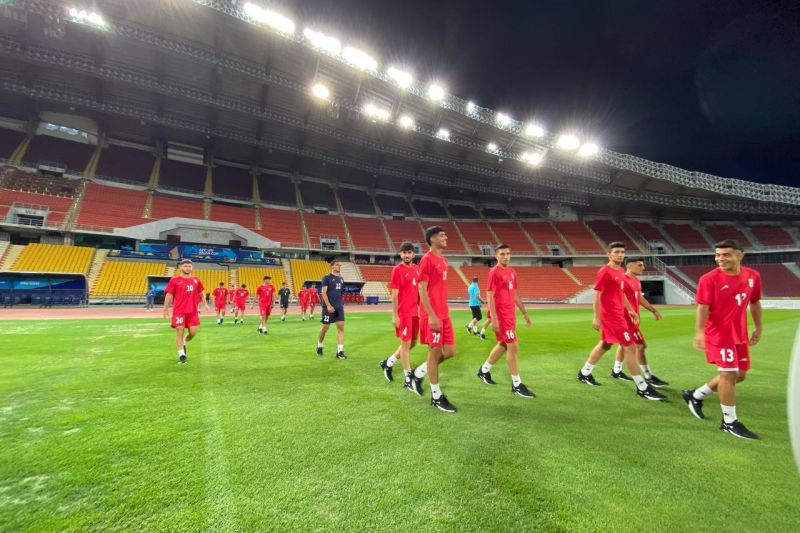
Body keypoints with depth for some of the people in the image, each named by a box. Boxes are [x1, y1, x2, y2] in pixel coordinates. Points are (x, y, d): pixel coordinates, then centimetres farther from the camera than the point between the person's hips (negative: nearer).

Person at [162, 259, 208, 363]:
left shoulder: (196, 280, 9)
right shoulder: (174, 280, -1)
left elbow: (200, 293, 21)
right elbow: (169, 295, 0)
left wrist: (205, 304, 16)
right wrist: (166, 309, -3)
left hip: (193, 311, 3)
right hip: (179, 311, -3)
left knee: (193, 332, 3)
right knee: (180, 331, -2)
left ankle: (184, 343, 35)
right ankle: (181, 354, 9)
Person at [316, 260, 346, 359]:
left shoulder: (341, 279, 13)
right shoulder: (327, 277, -6)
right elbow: (324, 293, -12)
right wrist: (328, 305, -20)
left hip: (339, 307, 6)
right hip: (329, 307, -5)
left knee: (341, 327, -4)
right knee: (325, 327, 4)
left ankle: (340, 351, -2)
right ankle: (319, 346, 29)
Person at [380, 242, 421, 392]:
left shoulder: (417, 269, 10)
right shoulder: (397, 269, -10)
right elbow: (394, 294, -12)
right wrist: (394, 315, -15)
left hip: (415, 312, 7)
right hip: (403, 313, -7)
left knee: (412, 343, 16)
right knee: (406, 344, 1)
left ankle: (388, 362, 34)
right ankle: (408, 379, 13)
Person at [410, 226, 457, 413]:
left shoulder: (443, 260, 15)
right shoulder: (427, 259, -12)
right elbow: (422, 290, -16)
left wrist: (445, 313, 19)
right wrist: (432, 316, -20)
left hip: (444, 314, 9)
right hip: (432, 316, -9)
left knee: (450, 351, 10)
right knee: (435, 352, 2)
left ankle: (418, 374, 27)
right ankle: (437, 396, 17)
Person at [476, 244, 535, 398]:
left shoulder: (512, 271, 12)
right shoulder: (494, 272, -13)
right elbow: (489, 296, -16)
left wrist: (524, 312, 19)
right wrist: (494, 319, -21)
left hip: (511, 314, 9)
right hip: (501, 316, -9)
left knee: (503, 345, 18)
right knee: (513, 346, -5)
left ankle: (484, 371, 34)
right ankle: (517, 385, 7)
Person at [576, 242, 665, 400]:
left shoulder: (620, 271, 12)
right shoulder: (604, 272, -15)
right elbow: (596, 295, -18)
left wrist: (630, 310, 19)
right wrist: (596, 317, -20)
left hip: (618, 314, 10)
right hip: (611, 315, -10)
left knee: (605, 344, 18)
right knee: (629, 347, -6)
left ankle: (584, 373, 31)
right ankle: (642, 388, 3)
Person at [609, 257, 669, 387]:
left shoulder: (637, 281, 12)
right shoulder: (623, 280, -18)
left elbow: (640, 298, 24)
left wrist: (654, 310, 28)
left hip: (632, 318, 10)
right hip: (628, 319, -10)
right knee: (641, 345, -5)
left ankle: (616, 371, 28)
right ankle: (648, 377, 5)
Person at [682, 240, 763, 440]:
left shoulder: (753, 276, 4)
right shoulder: (709, 279, -15)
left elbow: (755, 303, 16)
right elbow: (703, 307, -18)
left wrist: (758, 328, 18)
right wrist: (699, 332, -28)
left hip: (740, 335, 7)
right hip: (719, 334, -7)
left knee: (740, 375, 15)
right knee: (729, 374, -5)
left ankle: (695, 395, 28)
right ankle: (730, 422, 8)